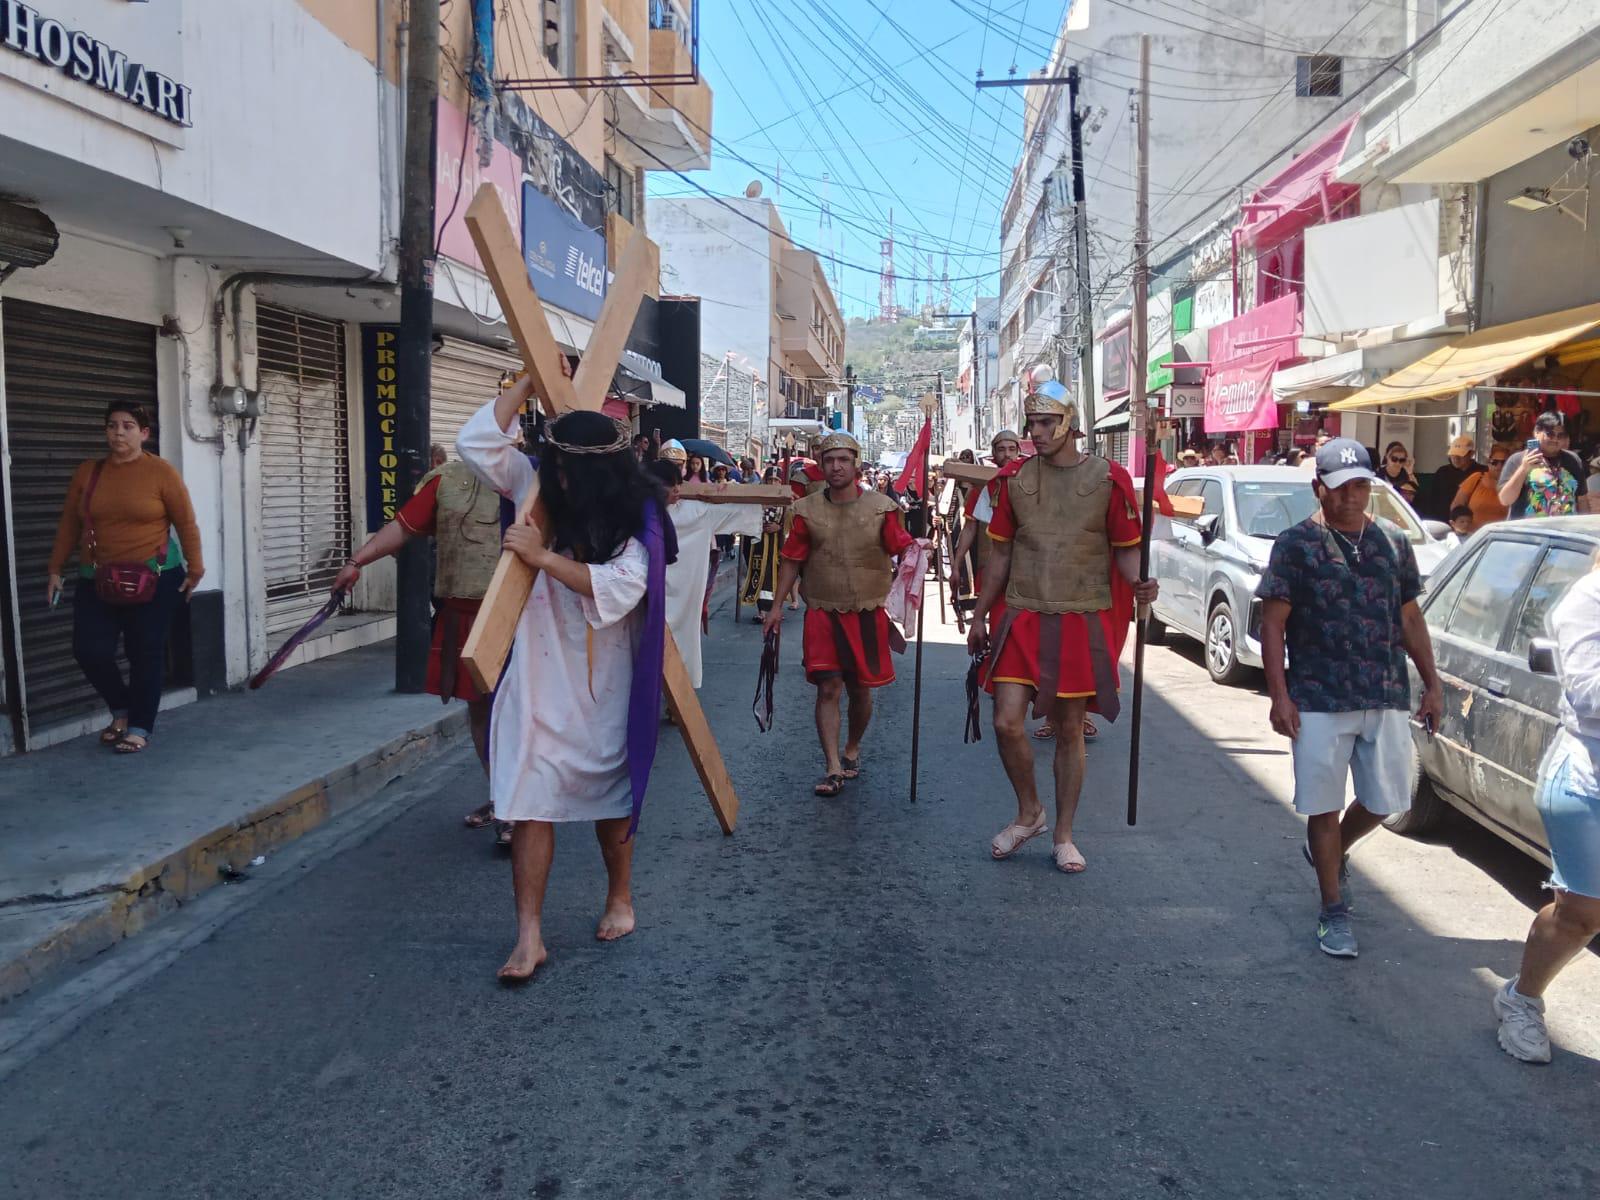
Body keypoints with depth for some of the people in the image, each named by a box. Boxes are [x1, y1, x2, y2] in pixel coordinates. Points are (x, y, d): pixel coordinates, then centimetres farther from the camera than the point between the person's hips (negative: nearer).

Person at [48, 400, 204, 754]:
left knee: (145, 653, 2)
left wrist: (194, 567, -4)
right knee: (90, 651, -4)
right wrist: (55, 570, 9)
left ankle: (140, 727, 14)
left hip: (154, 578, -4)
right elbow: (68, 524, 10)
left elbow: (186, 522, -3)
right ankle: (121, 710, 22)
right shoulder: (86, 472, 6)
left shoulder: (161, 472, -6)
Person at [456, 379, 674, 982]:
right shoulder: (541, 493, 1)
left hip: (603, 684, -2)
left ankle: (619, 900, 37)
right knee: (531, 801, -3)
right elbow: (478, 441, -2)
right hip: (539, 680, 2)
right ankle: (528, 935, 3)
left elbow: (617, 589, -25)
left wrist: (542, 556, -26)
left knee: (610, 796, 15)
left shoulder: (637, 521, -11)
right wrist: (531, 380, -6)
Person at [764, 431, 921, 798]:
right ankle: (833, 768, -1)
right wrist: (777, 606, 3)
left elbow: (902, 548, -1)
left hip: (867, 613, 0)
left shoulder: (880, 508, -2)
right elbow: (792, 561, 6)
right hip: (822, 613, 0)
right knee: (828, 688, -5)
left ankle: (852, 749, 35)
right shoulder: (807, 510, 1)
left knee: (860, 689, 11)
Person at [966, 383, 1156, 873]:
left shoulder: (1109, 479, -2)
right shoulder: (1015, 479, 6)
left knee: (1069, 729, 7)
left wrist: (1140, 582, -21)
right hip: (1021, 617, 2)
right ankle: (1029, 813, 21)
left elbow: (1126, 550, 2)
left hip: (1083, 621, -2)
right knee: (1007, 722, -6)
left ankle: (1063, 836, 22)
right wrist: (980, 615, 13)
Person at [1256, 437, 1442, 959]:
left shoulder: (1393, 541, 8)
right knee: (1325, 807, 3)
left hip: (1387, 699, 4)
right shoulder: (1296, 544, -4)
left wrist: (1431, 686, 13)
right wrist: (1279, 695, -12)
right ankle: (1335, 912, 18)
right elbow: (1272, 624, -6)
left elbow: (1410, 618, 15)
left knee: (1386, 801, 10)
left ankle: (1333, 850, 41)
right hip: (1319, 702, -4)